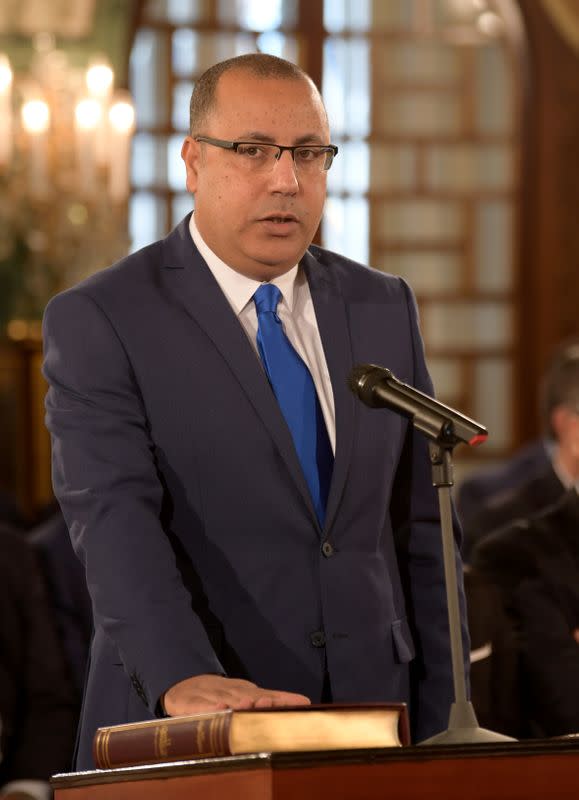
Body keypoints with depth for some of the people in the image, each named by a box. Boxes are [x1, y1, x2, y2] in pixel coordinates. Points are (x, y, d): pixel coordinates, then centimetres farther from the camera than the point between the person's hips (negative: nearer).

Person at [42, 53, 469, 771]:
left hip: (371, 726, 4)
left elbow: (419, 529, 11)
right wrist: (182, 677, -33)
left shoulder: (384, 309, 11)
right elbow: (112, 517, -18)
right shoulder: (98, 322, -5)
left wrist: (441, 732, 5)